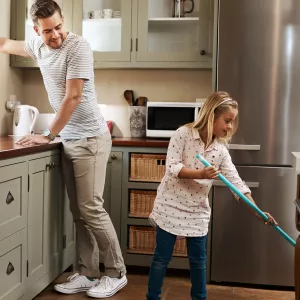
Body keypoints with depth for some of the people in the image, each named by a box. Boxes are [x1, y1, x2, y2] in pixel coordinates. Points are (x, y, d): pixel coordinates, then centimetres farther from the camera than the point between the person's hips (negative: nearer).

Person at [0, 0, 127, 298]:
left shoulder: (78, 47, -14)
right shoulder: (38, 46, 10)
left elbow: (72, 98, -18)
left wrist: (48, 136, -14)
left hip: (90, 139, -7)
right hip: (68, 140, 7)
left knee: (90, 208, -8)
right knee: (79, 212, 7)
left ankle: (116, 274, 5)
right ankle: (87, 274, 15)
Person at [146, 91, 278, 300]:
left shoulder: (221, 149, -2)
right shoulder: (183, 134, -13)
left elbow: (235, 181, -4)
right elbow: (172, 168, -19)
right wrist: (200, 174, -32)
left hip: (198, 210, 4)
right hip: (171, 205, -4)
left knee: (199, 259, 12)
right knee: (162, 257, 5)